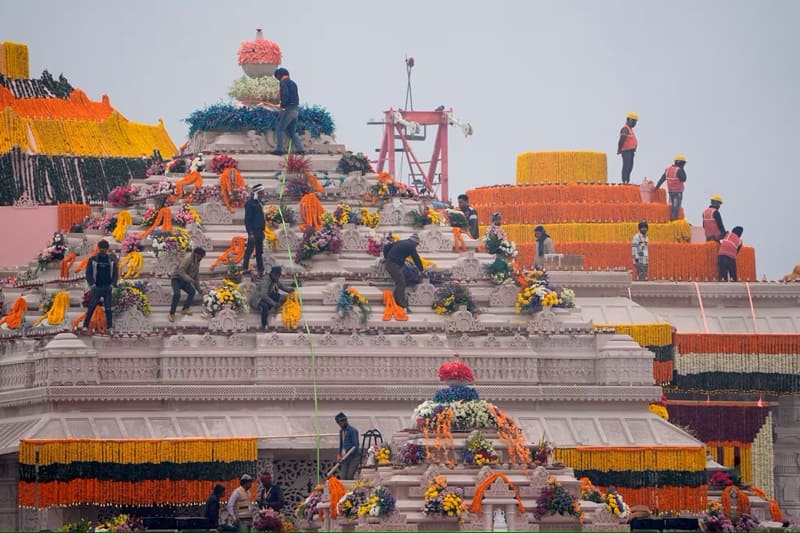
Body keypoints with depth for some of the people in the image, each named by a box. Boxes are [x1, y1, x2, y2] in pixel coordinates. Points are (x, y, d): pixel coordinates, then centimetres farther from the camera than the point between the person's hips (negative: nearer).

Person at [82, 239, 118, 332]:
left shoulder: (112, 259, 7)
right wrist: (92, 284, -5)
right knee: (91, 307, -6)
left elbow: (115, 272, 11)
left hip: (108, 288, 1)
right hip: (96, 288, -1)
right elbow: (88, 273, 4)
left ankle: (110, 327, 3)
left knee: (108, 308, 0)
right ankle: (85, 325, -4)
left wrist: (113, 284, 1)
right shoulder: (93, 259, 3)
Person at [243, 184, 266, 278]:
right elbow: (247, 219, -16)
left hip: (259, 230, 9)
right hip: (253, 231, -9)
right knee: (250, 249, -5)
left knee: (259, 252, 10)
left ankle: (260, 270, 13)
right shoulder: (250, 203, -12)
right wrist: (250, 232, -20)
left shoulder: (258, 202, 15)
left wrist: (263, 230, 18)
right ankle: (245, 268, 0)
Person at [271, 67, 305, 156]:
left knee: (280, 129, -5)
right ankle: (299, 149, 6)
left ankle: (279, 149, -10)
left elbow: (285, 94, -21)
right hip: (295, 109, 8)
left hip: (288, 109, -8)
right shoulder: (293, 83, 20)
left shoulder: (284, 82, -6)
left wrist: (283, 106, -15)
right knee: (292, 131, 13)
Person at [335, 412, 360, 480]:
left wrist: (346, 455, -19)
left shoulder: (353, 431, -8)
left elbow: (355, 446, -13)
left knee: (350, 477, -16)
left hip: (353, 457, -6)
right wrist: (339, 455, 8)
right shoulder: (341, 431, 16)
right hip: (345, 458, 6)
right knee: (343, 477, -6)